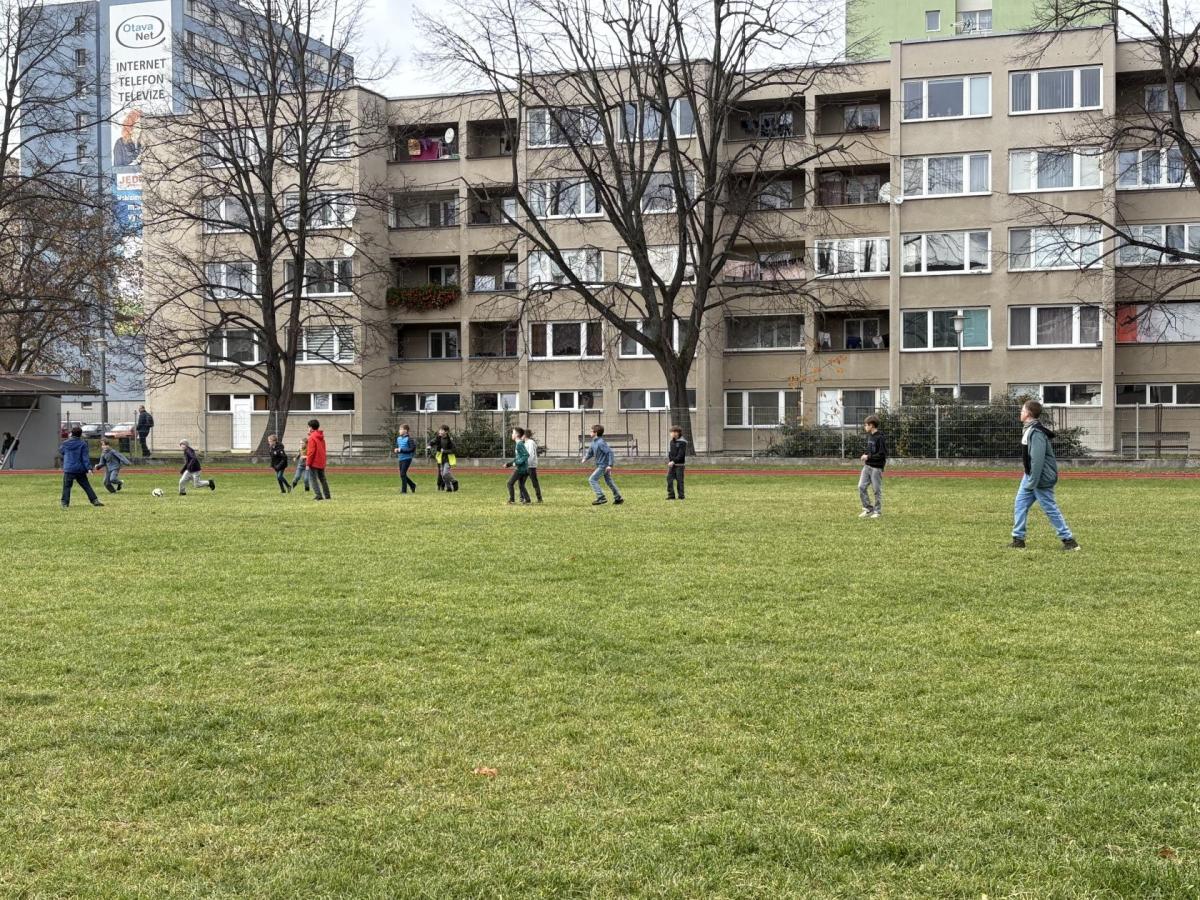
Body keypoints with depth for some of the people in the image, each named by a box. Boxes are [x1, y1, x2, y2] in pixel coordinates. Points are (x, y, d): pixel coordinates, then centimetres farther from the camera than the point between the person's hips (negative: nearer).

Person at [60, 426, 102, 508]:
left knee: (66, 486, 5)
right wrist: (89, 468, -9)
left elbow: (60, 452, 20)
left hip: (68, 469, 0)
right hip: (80, 470, 1)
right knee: (86, 486, 8)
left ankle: (65, 503, -1)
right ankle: (94, 500, 5)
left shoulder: (65, 444, 1)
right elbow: (85, 457, -8)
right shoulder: (83, 444, -4)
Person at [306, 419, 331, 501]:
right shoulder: (321, 437, 12)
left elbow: (311, 451, -17)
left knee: (313, 479, -4)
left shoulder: (312, 438, -13)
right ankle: (327, 495, 19)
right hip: (321, 462, 8)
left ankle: (318, 495, -13)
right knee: (322, 478, 15)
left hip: (314, 463, -8)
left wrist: (308, 463, -14)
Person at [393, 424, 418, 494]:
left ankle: (404, 490, -2)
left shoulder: (409, 439, -12)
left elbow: (412, 449, -17)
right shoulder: (398, 438, 10)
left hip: (407, 458, -8)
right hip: (400, 459, 8)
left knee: (403, 474, -11)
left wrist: (402, 450, -20)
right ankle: (412, 485, 29)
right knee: (402, 475, 11)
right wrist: (396, 450, 0)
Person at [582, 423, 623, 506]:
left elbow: (609, 452, -24)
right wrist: (586, 458, 1)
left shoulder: (601, 442, -21)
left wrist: (610, 465, -27)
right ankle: (618, 498, 27)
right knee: (609, 481, 17)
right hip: (600, 465, 10)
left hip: (603, 465, -10)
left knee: (592, 479, -11)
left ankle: (601, 498, -12)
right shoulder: (594, 442, 7)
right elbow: (590, 452, 20)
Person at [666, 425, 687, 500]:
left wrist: (674, 461, -21)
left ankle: (681, 496, 7)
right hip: (671, 464, 6)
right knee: (669, 479, -2)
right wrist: (669, 461, -1)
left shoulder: (682, 442, -8)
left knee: (679, 480, -2)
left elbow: (681, 454, -15)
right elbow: (669, 452, 15)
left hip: (679, 465, -6)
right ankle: (671, 495, 4)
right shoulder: (671, 442, 13)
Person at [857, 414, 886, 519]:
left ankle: (878, 511, 12)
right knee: (861, 487, 1)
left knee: (877, 490, 1)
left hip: (877, 467, -8)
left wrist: (868, 457, -16)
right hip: (867, 466, 8)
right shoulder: (869, 436, 11)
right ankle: (868, 509, 11)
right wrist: (865, 456, 4)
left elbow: (883, 454, -18)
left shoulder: (880, 438, -15)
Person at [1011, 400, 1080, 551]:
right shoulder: (1029, 429, 9)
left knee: (1050, 509, -3)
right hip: (1030, 476, 10)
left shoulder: (1036, 433, -23)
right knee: (1020, 504, 8)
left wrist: (1032, 482, -25)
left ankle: (1069, 540, 6)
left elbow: (1037, 459, -27)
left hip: (1041, 478, -10)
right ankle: (1018, 540, 11)